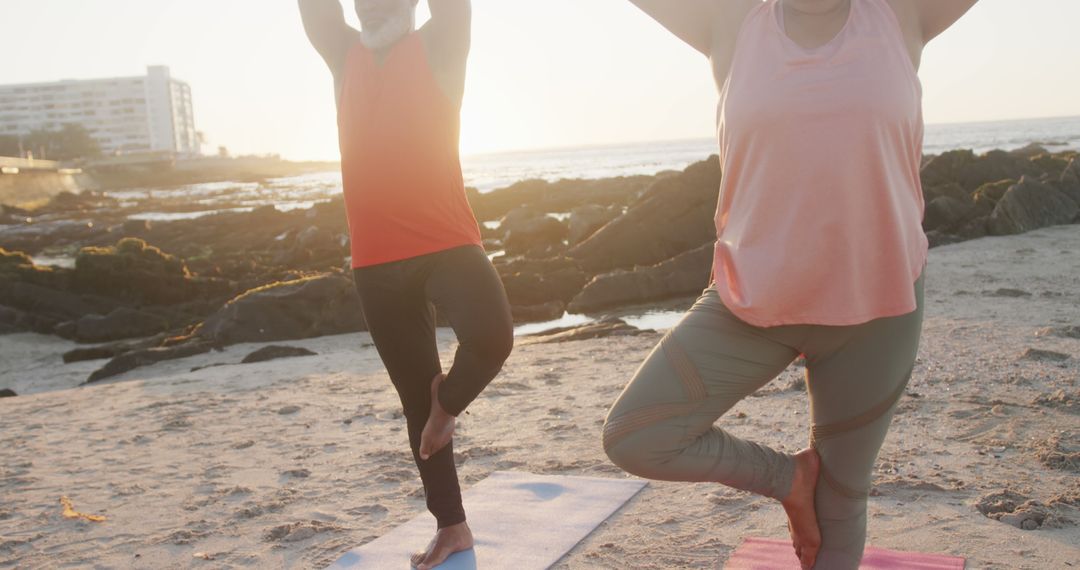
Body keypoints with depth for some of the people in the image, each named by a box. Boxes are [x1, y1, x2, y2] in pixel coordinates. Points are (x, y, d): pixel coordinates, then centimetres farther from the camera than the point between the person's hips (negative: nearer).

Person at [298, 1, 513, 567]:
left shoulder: (439, 49, 4)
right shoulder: (345, 55, 13)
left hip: (447, 243, -3)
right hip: (376, 259, 4)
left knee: (491, 335, -29)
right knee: (415, 398, 8)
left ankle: (448, 401, 5)